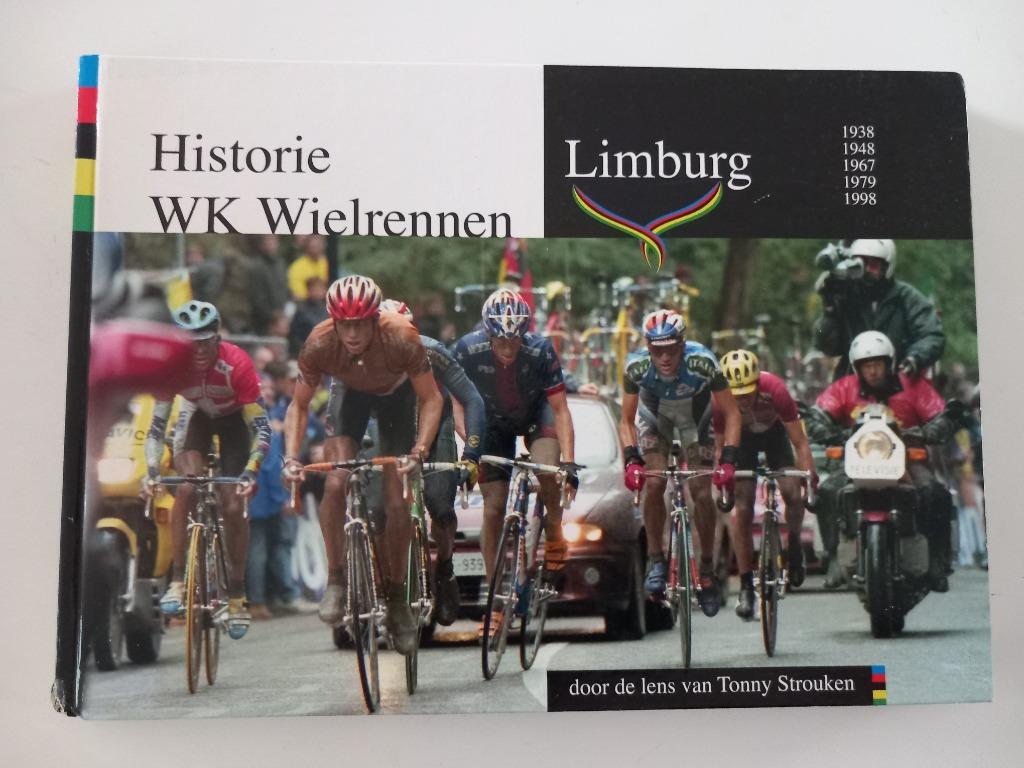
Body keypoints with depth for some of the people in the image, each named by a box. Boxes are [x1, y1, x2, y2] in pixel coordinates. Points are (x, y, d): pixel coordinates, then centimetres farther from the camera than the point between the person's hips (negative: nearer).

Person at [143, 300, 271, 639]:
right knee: (186, 488, -24)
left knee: (233, 506, -10)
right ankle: (177, 580, -15)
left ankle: (237, 594, 4)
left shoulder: (237, 364, -35)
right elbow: (156, 426, -24)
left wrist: (251, 471, -47)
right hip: (196, 416, 2)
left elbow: (261, 427, -34)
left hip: (234, 419, -2)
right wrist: (151, 469, -38)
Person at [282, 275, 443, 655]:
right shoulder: (319, 344, -31)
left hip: (397, 394, -1)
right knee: (335, 484, -22)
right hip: (351, 392, 1)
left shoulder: (401, 338, -36)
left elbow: (431, 399, -25)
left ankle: (396, 596, 10)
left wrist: (419, 450, -38)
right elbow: (299, 405, -17)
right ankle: (336, 580, -5)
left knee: (397, 501, -7)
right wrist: (291, 457, -31)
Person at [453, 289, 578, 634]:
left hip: (535, 414, -1)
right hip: (494, 423, 1)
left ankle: (554, 531, -2)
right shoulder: (468, 349, -29)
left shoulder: (540, 351, -31)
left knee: (546, 467, -33)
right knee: (493, 508, -4)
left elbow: (560, 409, -26)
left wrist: (569, 462, -33)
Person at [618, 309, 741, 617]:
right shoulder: (636, 366, -32)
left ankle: (707, 567, 9)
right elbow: (626, 421, -19)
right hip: (654, 415, 1)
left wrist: (728, 460, -36)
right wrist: (631, 459, -34)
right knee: (654, 483, -19)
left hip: (694, 415, -1)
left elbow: (731, 414, -25)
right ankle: (655, 559, -1)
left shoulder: (702, 362, -36)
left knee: (702, 493, -10)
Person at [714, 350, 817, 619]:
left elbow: (800, 442, -30)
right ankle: (746, 587, -1)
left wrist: (810, 478, -38)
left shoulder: (775, 390, -36)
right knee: (742, 508, -10)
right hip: (742, 437, 0)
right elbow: (721, 448, -19)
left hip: (774, 433, 0)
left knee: (792, 493, -19)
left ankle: (794, 545, 14)